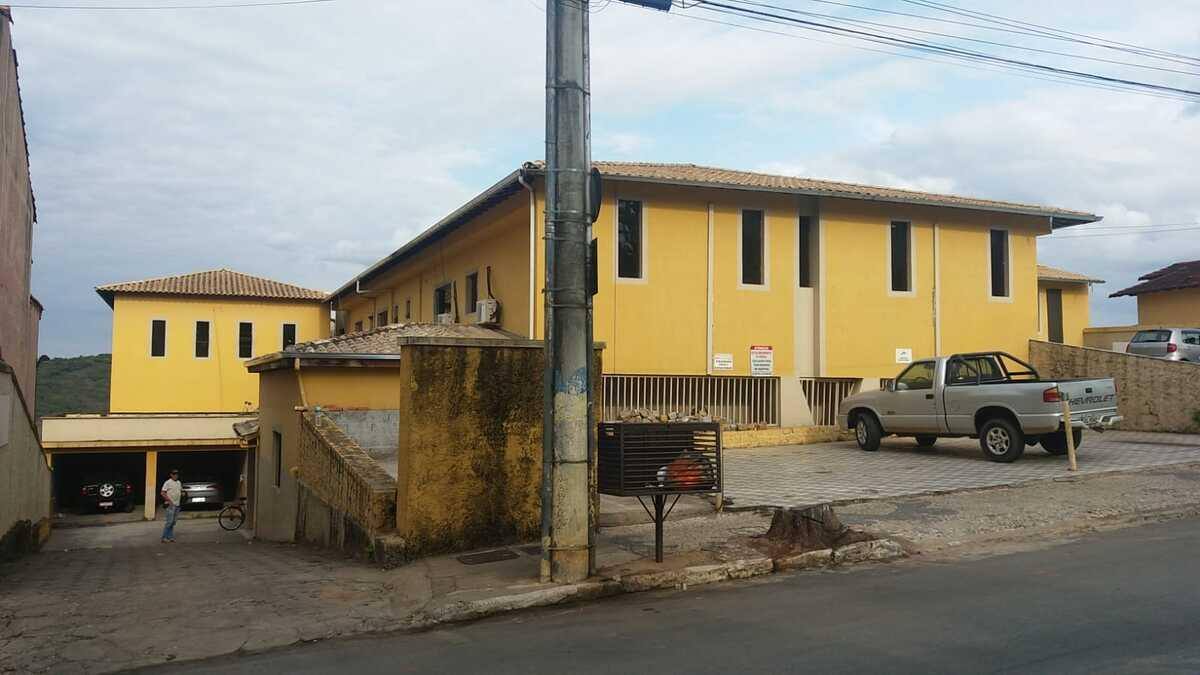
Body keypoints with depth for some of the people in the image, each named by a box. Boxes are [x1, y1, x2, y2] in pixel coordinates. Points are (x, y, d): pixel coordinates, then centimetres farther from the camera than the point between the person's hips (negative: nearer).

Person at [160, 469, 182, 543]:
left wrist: (182, 494, 4)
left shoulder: (179, 483, 15)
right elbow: (162, 493, -13)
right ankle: (164, 538, -6)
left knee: (173, 522, 10)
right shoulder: (168, 483, -8)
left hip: (177, 505, 8)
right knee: (169, 521, -10)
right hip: (170, 505, -8)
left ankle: (170, 537, 15)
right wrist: (169, 500, -18)